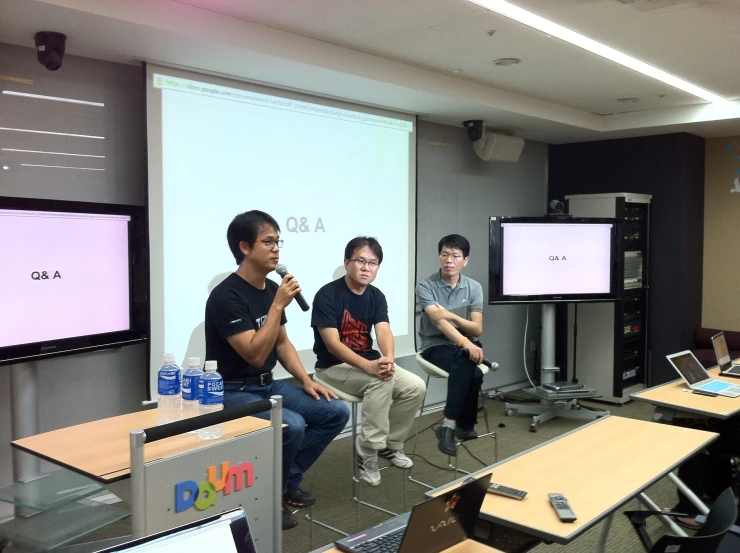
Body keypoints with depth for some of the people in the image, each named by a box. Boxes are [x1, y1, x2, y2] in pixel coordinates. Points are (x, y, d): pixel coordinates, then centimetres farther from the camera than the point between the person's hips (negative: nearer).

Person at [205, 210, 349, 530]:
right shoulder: (226, 296, -21)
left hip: (269, 385, 8)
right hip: (233, 392, -8)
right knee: (292, 426, -31)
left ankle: (287, 481, 13)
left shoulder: (272, 288, 5)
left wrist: (306, 380, 3)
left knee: (336, 412, -1)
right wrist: (279, 305, -27)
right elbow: (256, 355, -27)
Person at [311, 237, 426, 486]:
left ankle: (389, 444, 10)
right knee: (382, 381, -32)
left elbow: (384, 331, -14)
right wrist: (369, 366, -38)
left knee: (416, 387, -9)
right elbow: (332, 344, -24)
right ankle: (368, 452, -18)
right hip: (334, 367, -7)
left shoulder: (376, 296, 2)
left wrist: (388, 359, -36)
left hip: (368, 361, 7)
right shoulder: (327, 295, -17)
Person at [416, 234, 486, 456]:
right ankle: (464, 425, -18)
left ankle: (450, 425, -22)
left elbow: (477, 329, -3)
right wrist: (465, 343, -38)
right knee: (472, 373, -33)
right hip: (436, 345, -3)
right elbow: (438, 321, -23)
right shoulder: (425, 286, -8)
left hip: (464, 345, 3)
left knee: (464, 359, -34)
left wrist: (451, 316, -22)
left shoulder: (474, 288, 2)